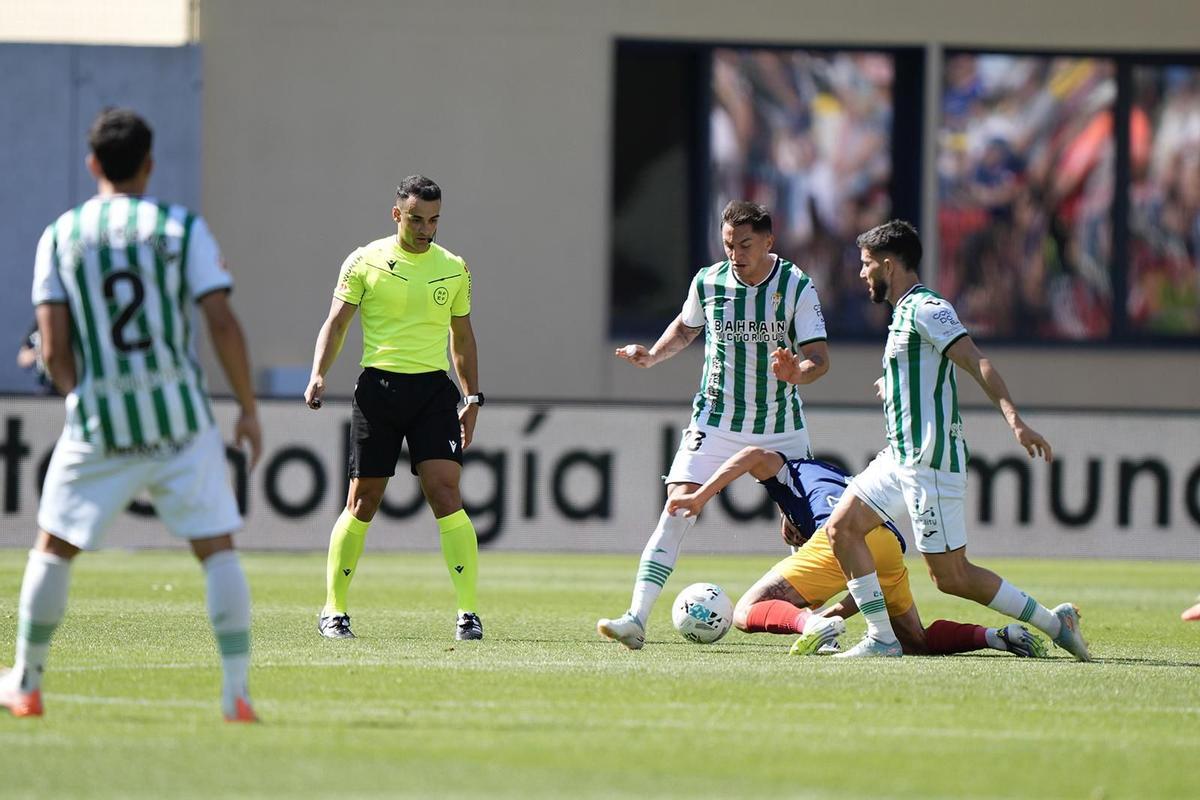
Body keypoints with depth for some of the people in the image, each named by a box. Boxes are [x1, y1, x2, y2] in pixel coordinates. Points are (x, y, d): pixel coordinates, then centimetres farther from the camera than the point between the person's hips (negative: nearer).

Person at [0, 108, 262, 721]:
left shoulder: (60, 237, 3)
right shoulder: (182, 228, 0)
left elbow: (53, 350, -2)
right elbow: (223, 326, -7)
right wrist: (248, 411, 1)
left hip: (98, 421, 1)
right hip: (180, 416, -1)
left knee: (53, 548, 16)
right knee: (217, 549, 5)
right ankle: (237, 691, -3)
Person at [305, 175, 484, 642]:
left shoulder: (453, 269, 11)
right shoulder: (365, 262, 2)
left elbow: (462, 337, 19)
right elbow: (336, 323, 1)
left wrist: (472, 399, 14)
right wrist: (318, 374, -14)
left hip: (433, 390, 1)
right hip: (378, 388, -1)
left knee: (444, 493, -13)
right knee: (362, 502, 1)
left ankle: (467, 612, -11)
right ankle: (333, 611, 14)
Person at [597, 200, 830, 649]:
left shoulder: (796, 286, -11)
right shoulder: (708, 282, -4)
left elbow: (820, 358, -13)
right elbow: (686, 327, 18)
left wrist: (798, 372, -35)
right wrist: (651, 356, 1)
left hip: (782, 427, 0)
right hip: (715, 422, 0)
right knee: (678, 508, -15)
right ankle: (636, 619, -21)